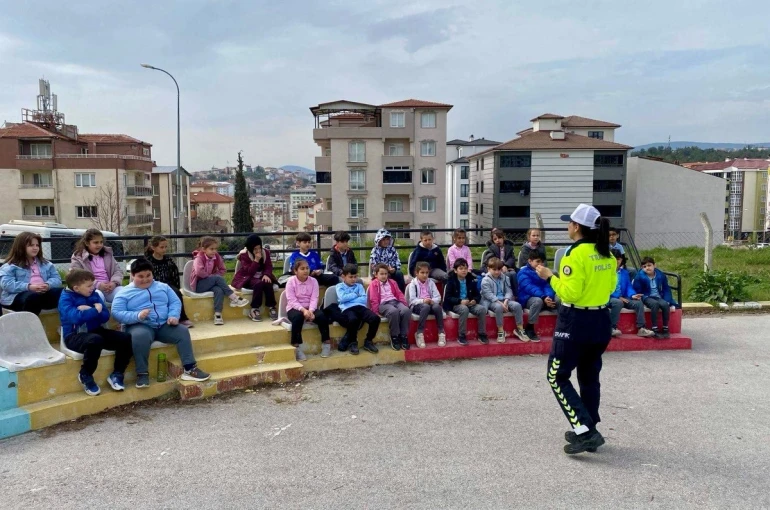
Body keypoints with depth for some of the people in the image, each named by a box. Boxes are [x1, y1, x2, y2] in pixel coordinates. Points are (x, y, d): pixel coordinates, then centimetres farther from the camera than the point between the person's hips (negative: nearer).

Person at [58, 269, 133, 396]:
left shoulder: (94, 295, 10)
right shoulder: (66, 298, -8)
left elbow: (106, 316, 2)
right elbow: (75, 317, -27)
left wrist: (88, 311, -14)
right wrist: (95, 311, -16)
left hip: (95, 331, 6)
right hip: (75, 336, -6)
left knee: (126, 338, -13)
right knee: (95, 340, -40)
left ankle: (117, 374, 0)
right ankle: (85, 375, -15)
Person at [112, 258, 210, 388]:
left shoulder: (162, 287, 18)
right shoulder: (124, 293, 6)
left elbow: (175, 302, 14)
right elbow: (117, 313, -5)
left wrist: (173, 316, -8)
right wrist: (137, 316, -23)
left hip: (164, 325, 4)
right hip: (140, 326, -4)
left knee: (183, 331, -21)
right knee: (140, 336, -38)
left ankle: (190, 369, -18)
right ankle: (142, 373, -26)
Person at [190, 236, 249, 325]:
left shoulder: (216, 256, 1)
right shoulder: (199, 257, -15)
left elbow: (223, 270, 7)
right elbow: (199, 272, -32)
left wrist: (214, 276, -8)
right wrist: (210, 276, -19)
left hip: (210, 284, 5)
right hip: (198, 285, -5)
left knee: (219, 290, -31)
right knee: (218, 278, -30)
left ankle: (218, 314, -31)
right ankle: (234, 298, -29)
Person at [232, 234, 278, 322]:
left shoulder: (265, 252, 1)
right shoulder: (244, 255, -12)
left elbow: (269, 266, 0)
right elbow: (249, 272, -19)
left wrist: (266, 275, -21)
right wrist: (256, 260, -28)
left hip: (261, 277, 4)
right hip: (247, 278, -4)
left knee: (268, 283, -31)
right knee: (259, 283, -36)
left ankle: (271, 307, -20)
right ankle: (254, 309, -27)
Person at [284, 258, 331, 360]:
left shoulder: (313, 281, 2)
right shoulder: (291, 281, -6)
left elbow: (314, 299, -7)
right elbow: (292, 301, -14)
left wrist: (310, 310, -27)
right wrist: (303, 310, -29)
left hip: (310, 308, 3)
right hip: (294, 308, -3)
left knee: (322, 315, -26)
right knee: (298, 317, -37)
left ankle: (326, 343, -9)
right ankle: (297, 348, -30)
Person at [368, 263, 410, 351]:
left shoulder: (392, 282, 29)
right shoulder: (374, 284, 14)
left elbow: (399, 294, 22)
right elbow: (374, 300, 4)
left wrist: (404, 303, 4)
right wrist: (377, 310, -10)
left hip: (395, 301, 5)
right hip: (383, 304, -4)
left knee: (406, 310, -30)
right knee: (394, 311, -40)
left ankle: (403, 336, -22)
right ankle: (394, 336, -25)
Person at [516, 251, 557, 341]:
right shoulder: (523, 273, -8)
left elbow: (547, 286, 0)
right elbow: (530, 288, -22)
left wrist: (549, 297, -23)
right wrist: (543, 297, -37)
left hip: (544, 298, 6)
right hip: (527, 299, -6)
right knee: (538, 301, -39)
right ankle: (529, 328, -24)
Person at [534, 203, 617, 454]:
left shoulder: (576, 254, -18)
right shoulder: (607, 254, 6)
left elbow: (570, 293, -20)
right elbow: (610, 286, 16)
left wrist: (550, 277, -8)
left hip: (576, 322, -8)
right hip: (601, 321, 8)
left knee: (558, 377, 3)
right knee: (589, 378, 18)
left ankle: (584, 431, -5)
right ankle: (588, 432, 26)